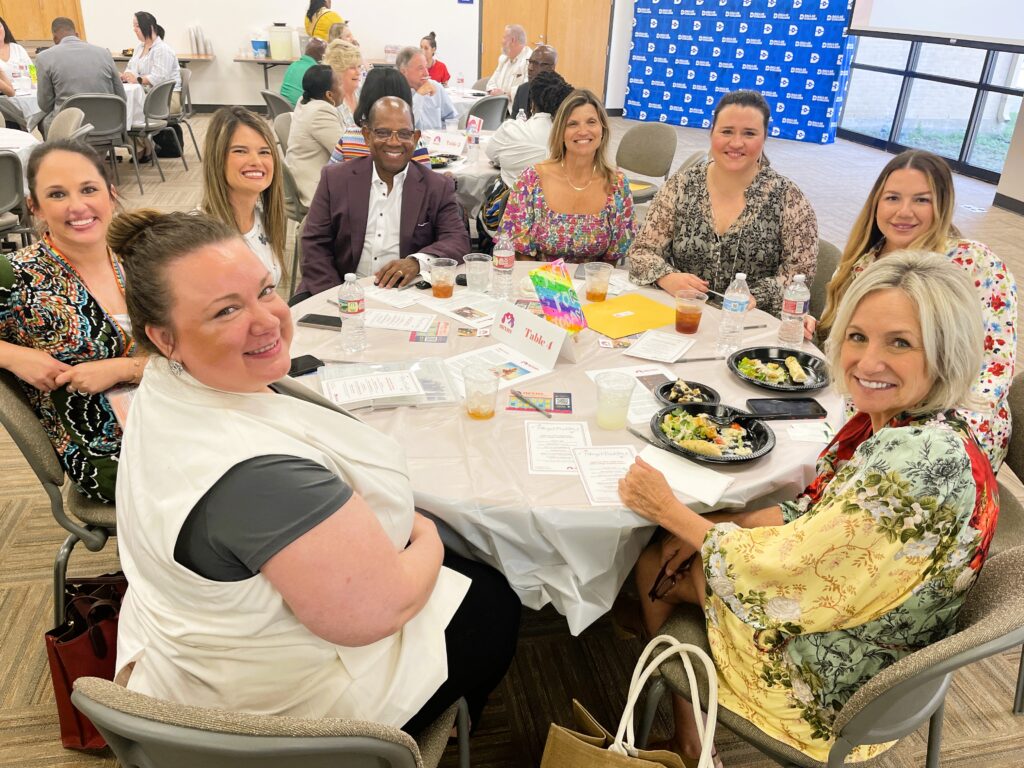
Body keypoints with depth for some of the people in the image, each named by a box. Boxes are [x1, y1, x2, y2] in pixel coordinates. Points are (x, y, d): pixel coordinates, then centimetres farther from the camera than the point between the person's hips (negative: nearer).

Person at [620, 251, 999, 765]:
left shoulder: (916, 460, -35)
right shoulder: (892, 424, -7)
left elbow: (783, 569, -28)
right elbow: (814, 516, 5)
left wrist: (671, 513, -16)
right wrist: (706, 526, -5)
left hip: (833, 681, -8)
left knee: (659, 573, 6)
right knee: (653, 563, 12)